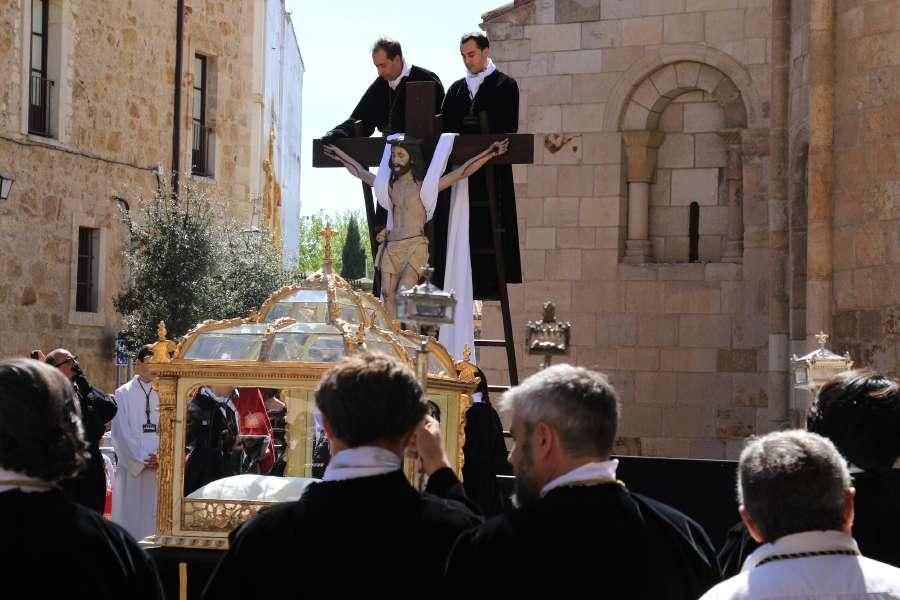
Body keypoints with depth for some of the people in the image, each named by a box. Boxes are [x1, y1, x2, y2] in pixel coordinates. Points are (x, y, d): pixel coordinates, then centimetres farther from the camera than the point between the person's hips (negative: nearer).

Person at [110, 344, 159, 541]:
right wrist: (142, 459, -11)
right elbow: (121, 433, -6)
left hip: (156, 468, 3)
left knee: (151, 515, 2)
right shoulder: (124, 394, 0)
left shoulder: (160, 395, 9)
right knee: (130, 515, -2)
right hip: (131, 466, -3)